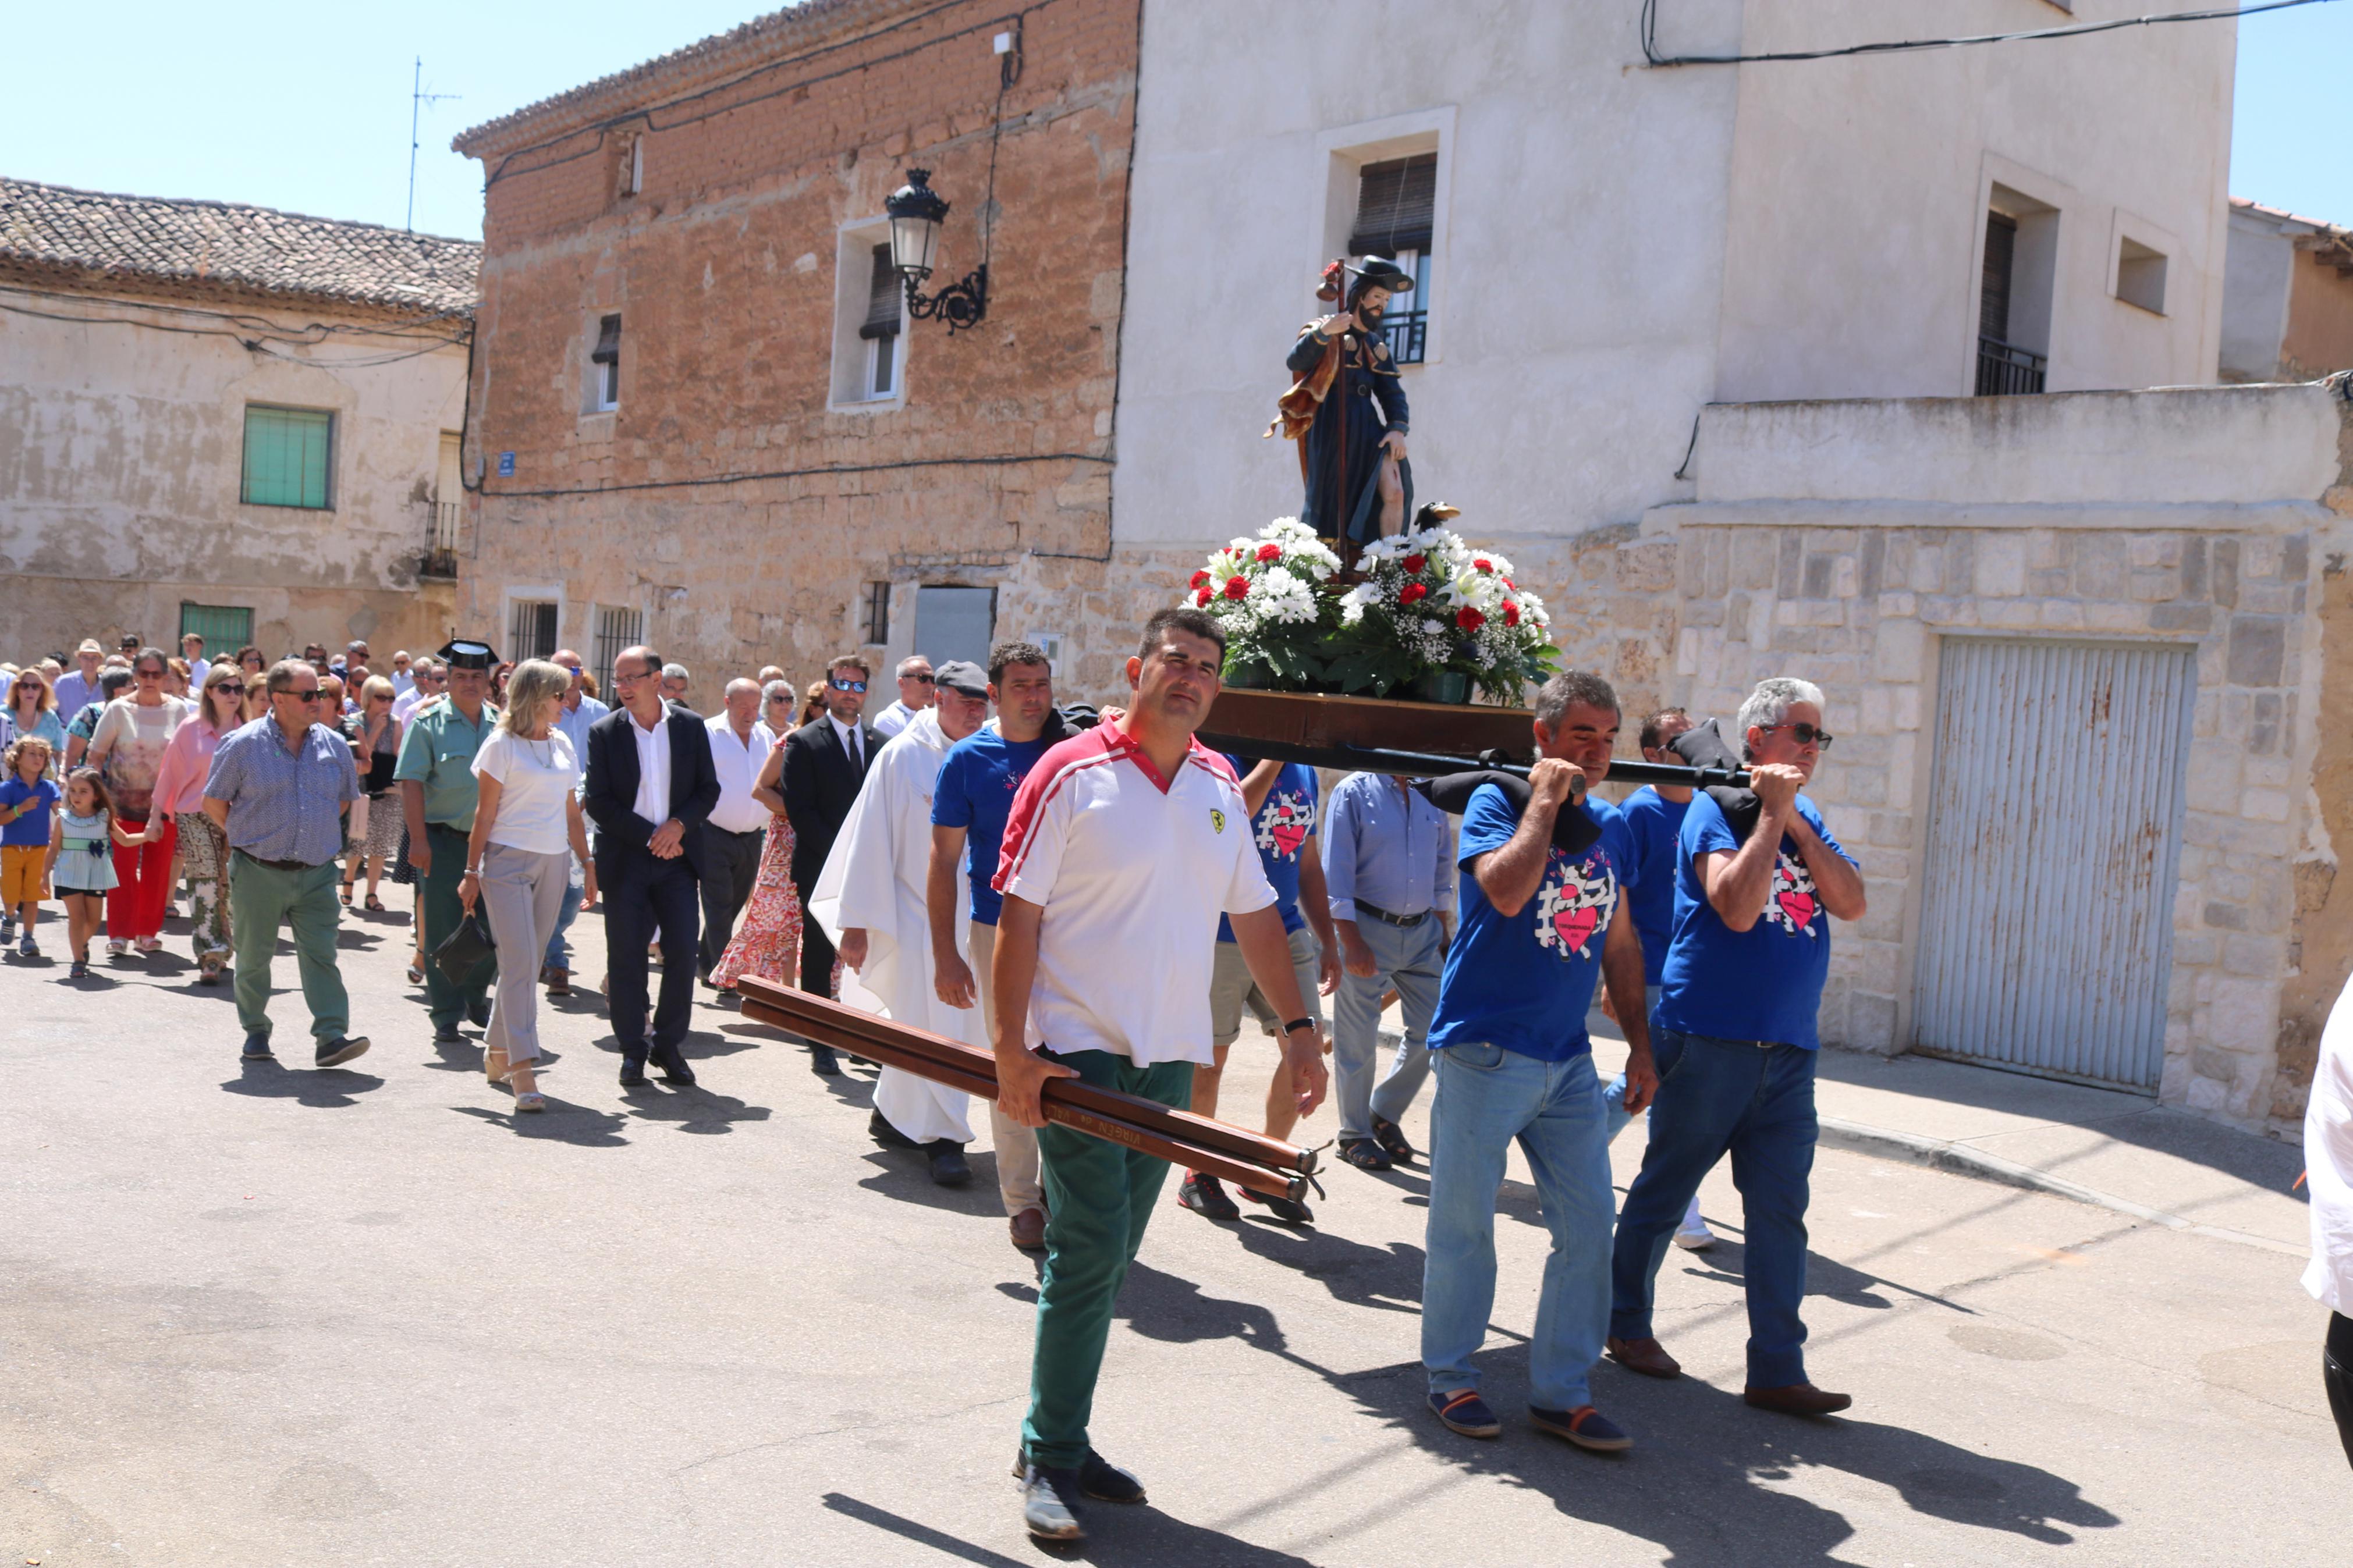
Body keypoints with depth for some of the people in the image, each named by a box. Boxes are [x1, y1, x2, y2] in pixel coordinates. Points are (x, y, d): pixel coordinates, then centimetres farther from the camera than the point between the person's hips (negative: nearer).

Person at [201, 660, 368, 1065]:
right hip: (258, 873, -1)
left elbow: (345, 798, 20)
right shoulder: (243, 744, -4)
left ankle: (331, 1037, -12)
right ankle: (255, 1032, 27)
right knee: (254, 957, 10)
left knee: (321, 955, -8)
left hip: (316, 874, 1)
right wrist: (246, 837, 6)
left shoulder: (334, 745, 5)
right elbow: (213, 802, 4)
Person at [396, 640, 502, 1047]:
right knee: (443, 930, 1)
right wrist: (418, 840, -16)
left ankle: (474, 998, 30)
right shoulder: (428, 722, -3)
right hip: (444, 841, -3)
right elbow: (411, 784, -8)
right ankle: (446, 1017, 9)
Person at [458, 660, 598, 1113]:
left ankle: (497, 1052, 23)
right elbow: (485, 812, -3)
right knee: (520, 961, -11)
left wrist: (588, 863, 13)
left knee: (527, 960, 9)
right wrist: (472, 872, -5)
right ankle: (522, 1070, -13)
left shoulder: (563, 744, 13)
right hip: (508, 859, -5)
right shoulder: (503, 745, -3)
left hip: (553, 862, 5)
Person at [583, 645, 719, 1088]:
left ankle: (668, 1044, 14)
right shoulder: (604, 732, -1)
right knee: (625, 957, 2)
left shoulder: (691, 727, 3)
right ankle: (632, 1049, 14)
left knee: (682, 953, -1)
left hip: (677, 856, 1)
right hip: (624, 860, -1)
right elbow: (597, 801, -5)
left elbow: (709, 789, 5)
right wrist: (650, 835, -12)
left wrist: (678, 825, -11)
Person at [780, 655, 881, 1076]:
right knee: (819, 959, 2)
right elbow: (799, 810, -8)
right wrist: (840, 853, -15)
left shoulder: (880, 743, 13)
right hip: (821, 870, -3)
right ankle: (821, 1046, 9)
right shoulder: (804, 742, -1)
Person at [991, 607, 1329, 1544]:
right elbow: (1019, 916, -11)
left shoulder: (1219, 785, 9)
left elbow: (1254, 914, 16)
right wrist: (1012, 1049, -17)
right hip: (1080, 1048, -6)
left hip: (1170, 1056, 6)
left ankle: (1062, 1439, 23)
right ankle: (1050, 1459, 4)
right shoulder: (1073, 774, -8)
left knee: (1109, 1258, 12)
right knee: (1089, 1249, -9)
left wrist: (1297, 1026, 10)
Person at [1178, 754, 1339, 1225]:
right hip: (1223, 935, -6)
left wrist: (1327, 940, 17)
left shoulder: (1303, 771, 12)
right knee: (1211, 1055, 3)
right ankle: (1199, 1176, 20)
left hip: (1288, 931, 6)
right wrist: (1270, 763, -23)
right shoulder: (1219, 761, -8)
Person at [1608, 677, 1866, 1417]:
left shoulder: (1807, 819, 13)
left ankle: (1777, 1370, 9)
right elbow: (1739, 908, -22)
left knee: (1781, 1210, 4)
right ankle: (1625, 1321, 26)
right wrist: (1771, 816, -18)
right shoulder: (1715, 809, -8)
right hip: (1709, 1040, -6)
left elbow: (1851, 903, -1)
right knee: (1664, 1190, 8)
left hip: (1788, 1050, 6)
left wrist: (1798, 825, -9)